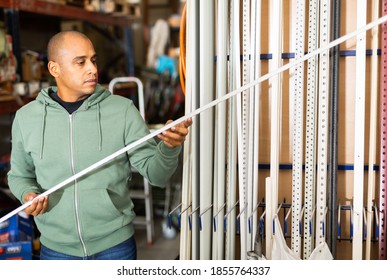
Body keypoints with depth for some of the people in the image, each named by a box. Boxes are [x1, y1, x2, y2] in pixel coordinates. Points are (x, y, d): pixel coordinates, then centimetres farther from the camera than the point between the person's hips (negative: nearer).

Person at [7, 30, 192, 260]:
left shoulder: (123, 110, -7)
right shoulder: (26, 118, -2)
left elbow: (155, 173, -8)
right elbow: (20, 175, 12)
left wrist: (169, 148, -28)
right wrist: (27, 195, -9)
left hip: (115, 245, -1)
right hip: (56, 248, 1)